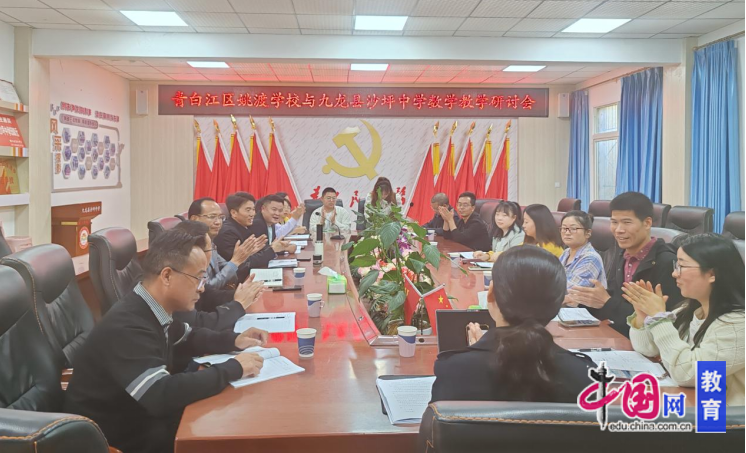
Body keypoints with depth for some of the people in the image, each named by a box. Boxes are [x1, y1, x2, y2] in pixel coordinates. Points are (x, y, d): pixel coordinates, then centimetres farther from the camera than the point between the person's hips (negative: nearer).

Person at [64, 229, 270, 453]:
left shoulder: (153, 311, -3)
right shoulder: (127, 327, -30)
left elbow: (187, 338, 17)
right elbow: (162, 394, -39)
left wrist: (234, 340, 0)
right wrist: (233, 368, -29)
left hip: (142, 416, 8)